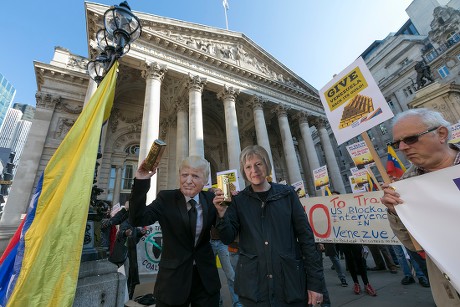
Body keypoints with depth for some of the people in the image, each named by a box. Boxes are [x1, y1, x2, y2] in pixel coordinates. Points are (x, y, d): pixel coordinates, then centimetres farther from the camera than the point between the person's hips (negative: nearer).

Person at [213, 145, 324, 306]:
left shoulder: (287, 194, -3)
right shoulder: (239, 201, -2)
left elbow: (305, 237, -1)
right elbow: (228, 238, -6)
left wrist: (315, 282, -2)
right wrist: (222, 214, -24)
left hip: (291, 283, 1)